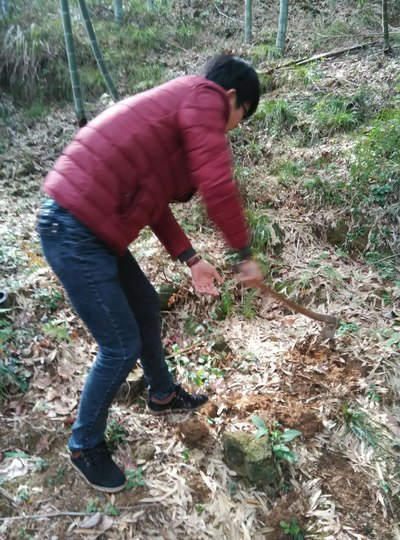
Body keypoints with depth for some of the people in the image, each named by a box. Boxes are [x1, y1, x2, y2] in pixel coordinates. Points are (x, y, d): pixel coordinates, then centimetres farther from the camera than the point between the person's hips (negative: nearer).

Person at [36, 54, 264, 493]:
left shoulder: (177, 104, 23)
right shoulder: (203, 97, -6)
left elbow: (151, 197, 21)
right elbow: (217, 188, -18)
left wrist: (191, 259, 18)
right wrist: (245, 254, -5)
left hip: (87, 223, 10)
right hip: (73, 232, -10)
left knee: (145, 306, 23)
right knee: (121, 347, 2)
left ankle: (162, 394, 47)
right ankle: (84, 445, 28)